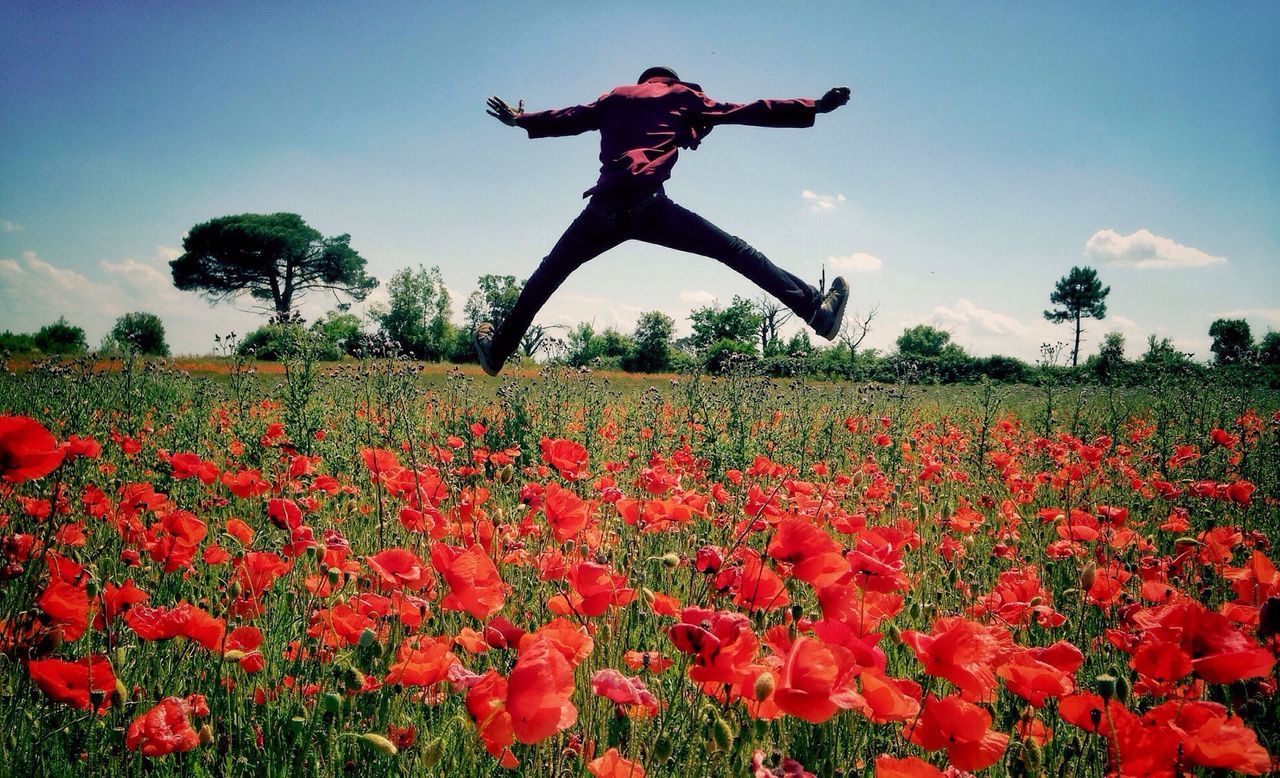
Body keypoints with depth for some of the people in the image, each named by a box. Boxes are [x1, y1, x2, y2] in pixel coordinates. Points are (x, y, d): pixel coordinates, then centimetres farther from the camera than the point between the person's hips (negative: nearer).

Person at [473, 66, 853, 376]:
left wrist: (522, 119, 56)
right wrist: (816, 106, 19)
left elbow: (570, 118, 38)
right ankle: (814, 306, -15)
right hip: (647, 205, -3)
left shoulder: (616, 97, 28)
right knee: (735, 251, -3)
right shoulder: (684, 95, 20)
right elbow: (748, 111, 15)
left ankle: (497, 349, 27)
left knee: (549, 273, 20)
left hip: (604, 208, 3)